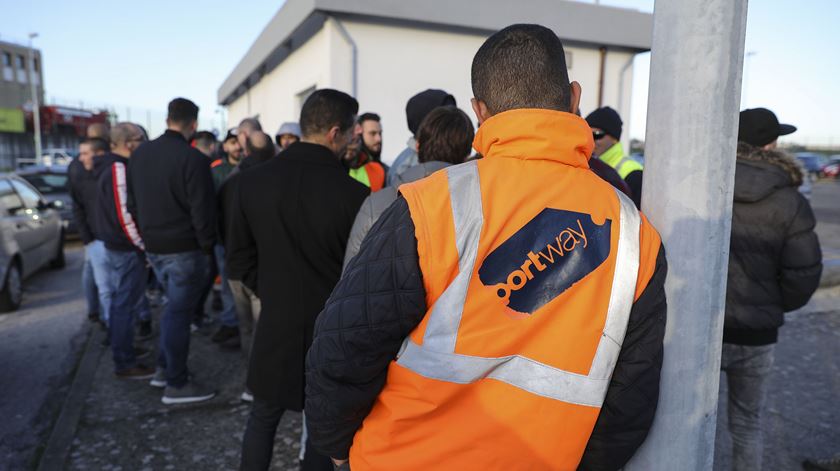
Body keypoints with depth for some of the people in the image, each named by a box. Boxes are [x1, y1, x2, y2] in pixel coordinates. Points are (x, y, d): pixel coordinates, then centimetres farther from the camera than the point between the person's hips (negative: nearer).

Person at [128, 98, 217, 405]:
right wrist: (207, 245, -6)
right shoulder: (192, 158, -17)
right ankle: (176, 384, 11)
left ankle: (164, 369, 29)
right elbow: (202, 209, -18)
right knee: (179, 312, 1)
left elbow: (132, 202, 14)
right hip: (184, 249, -7)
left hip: (153, 246, 7)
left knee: (175, 307, 22)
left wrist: (147, 236, 19)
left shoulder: (139, 154, 7)